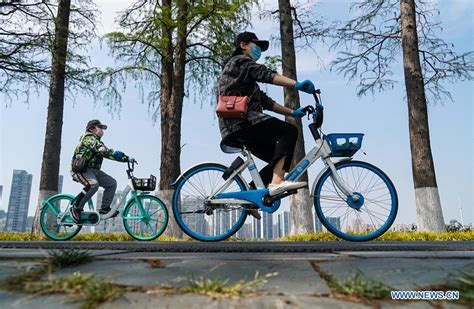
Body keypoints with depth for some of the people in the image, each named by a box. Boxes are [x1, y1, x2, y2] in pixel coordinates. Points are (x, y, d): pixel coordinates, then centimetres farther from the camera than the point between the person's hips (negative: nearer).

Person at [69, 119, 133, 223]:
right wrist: (114, 153, -35)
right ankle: (76, 208, -20)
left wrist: (126, 158, 5)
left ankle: (105, 208, 2)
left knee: (112, 183, -1)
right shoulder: (88, 138, -10)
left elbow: (109, 153, 16)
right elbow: (102, 150, -27)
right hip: (80, 169, -10)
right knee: (93, 184, -35)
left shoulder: (97, 141, 22)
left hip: (93, 170, 10)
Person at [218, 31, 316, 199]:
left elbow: (265, 101, 26)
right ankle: (277, 182, -29)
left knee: (278, 160, 6)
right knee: (289, 131, -18)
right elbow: (265, 74, -16)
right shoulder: (240, 61, 4)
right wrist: (297, 84, -28)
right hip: (241, 120, -10)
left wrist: (292, 112, 17)